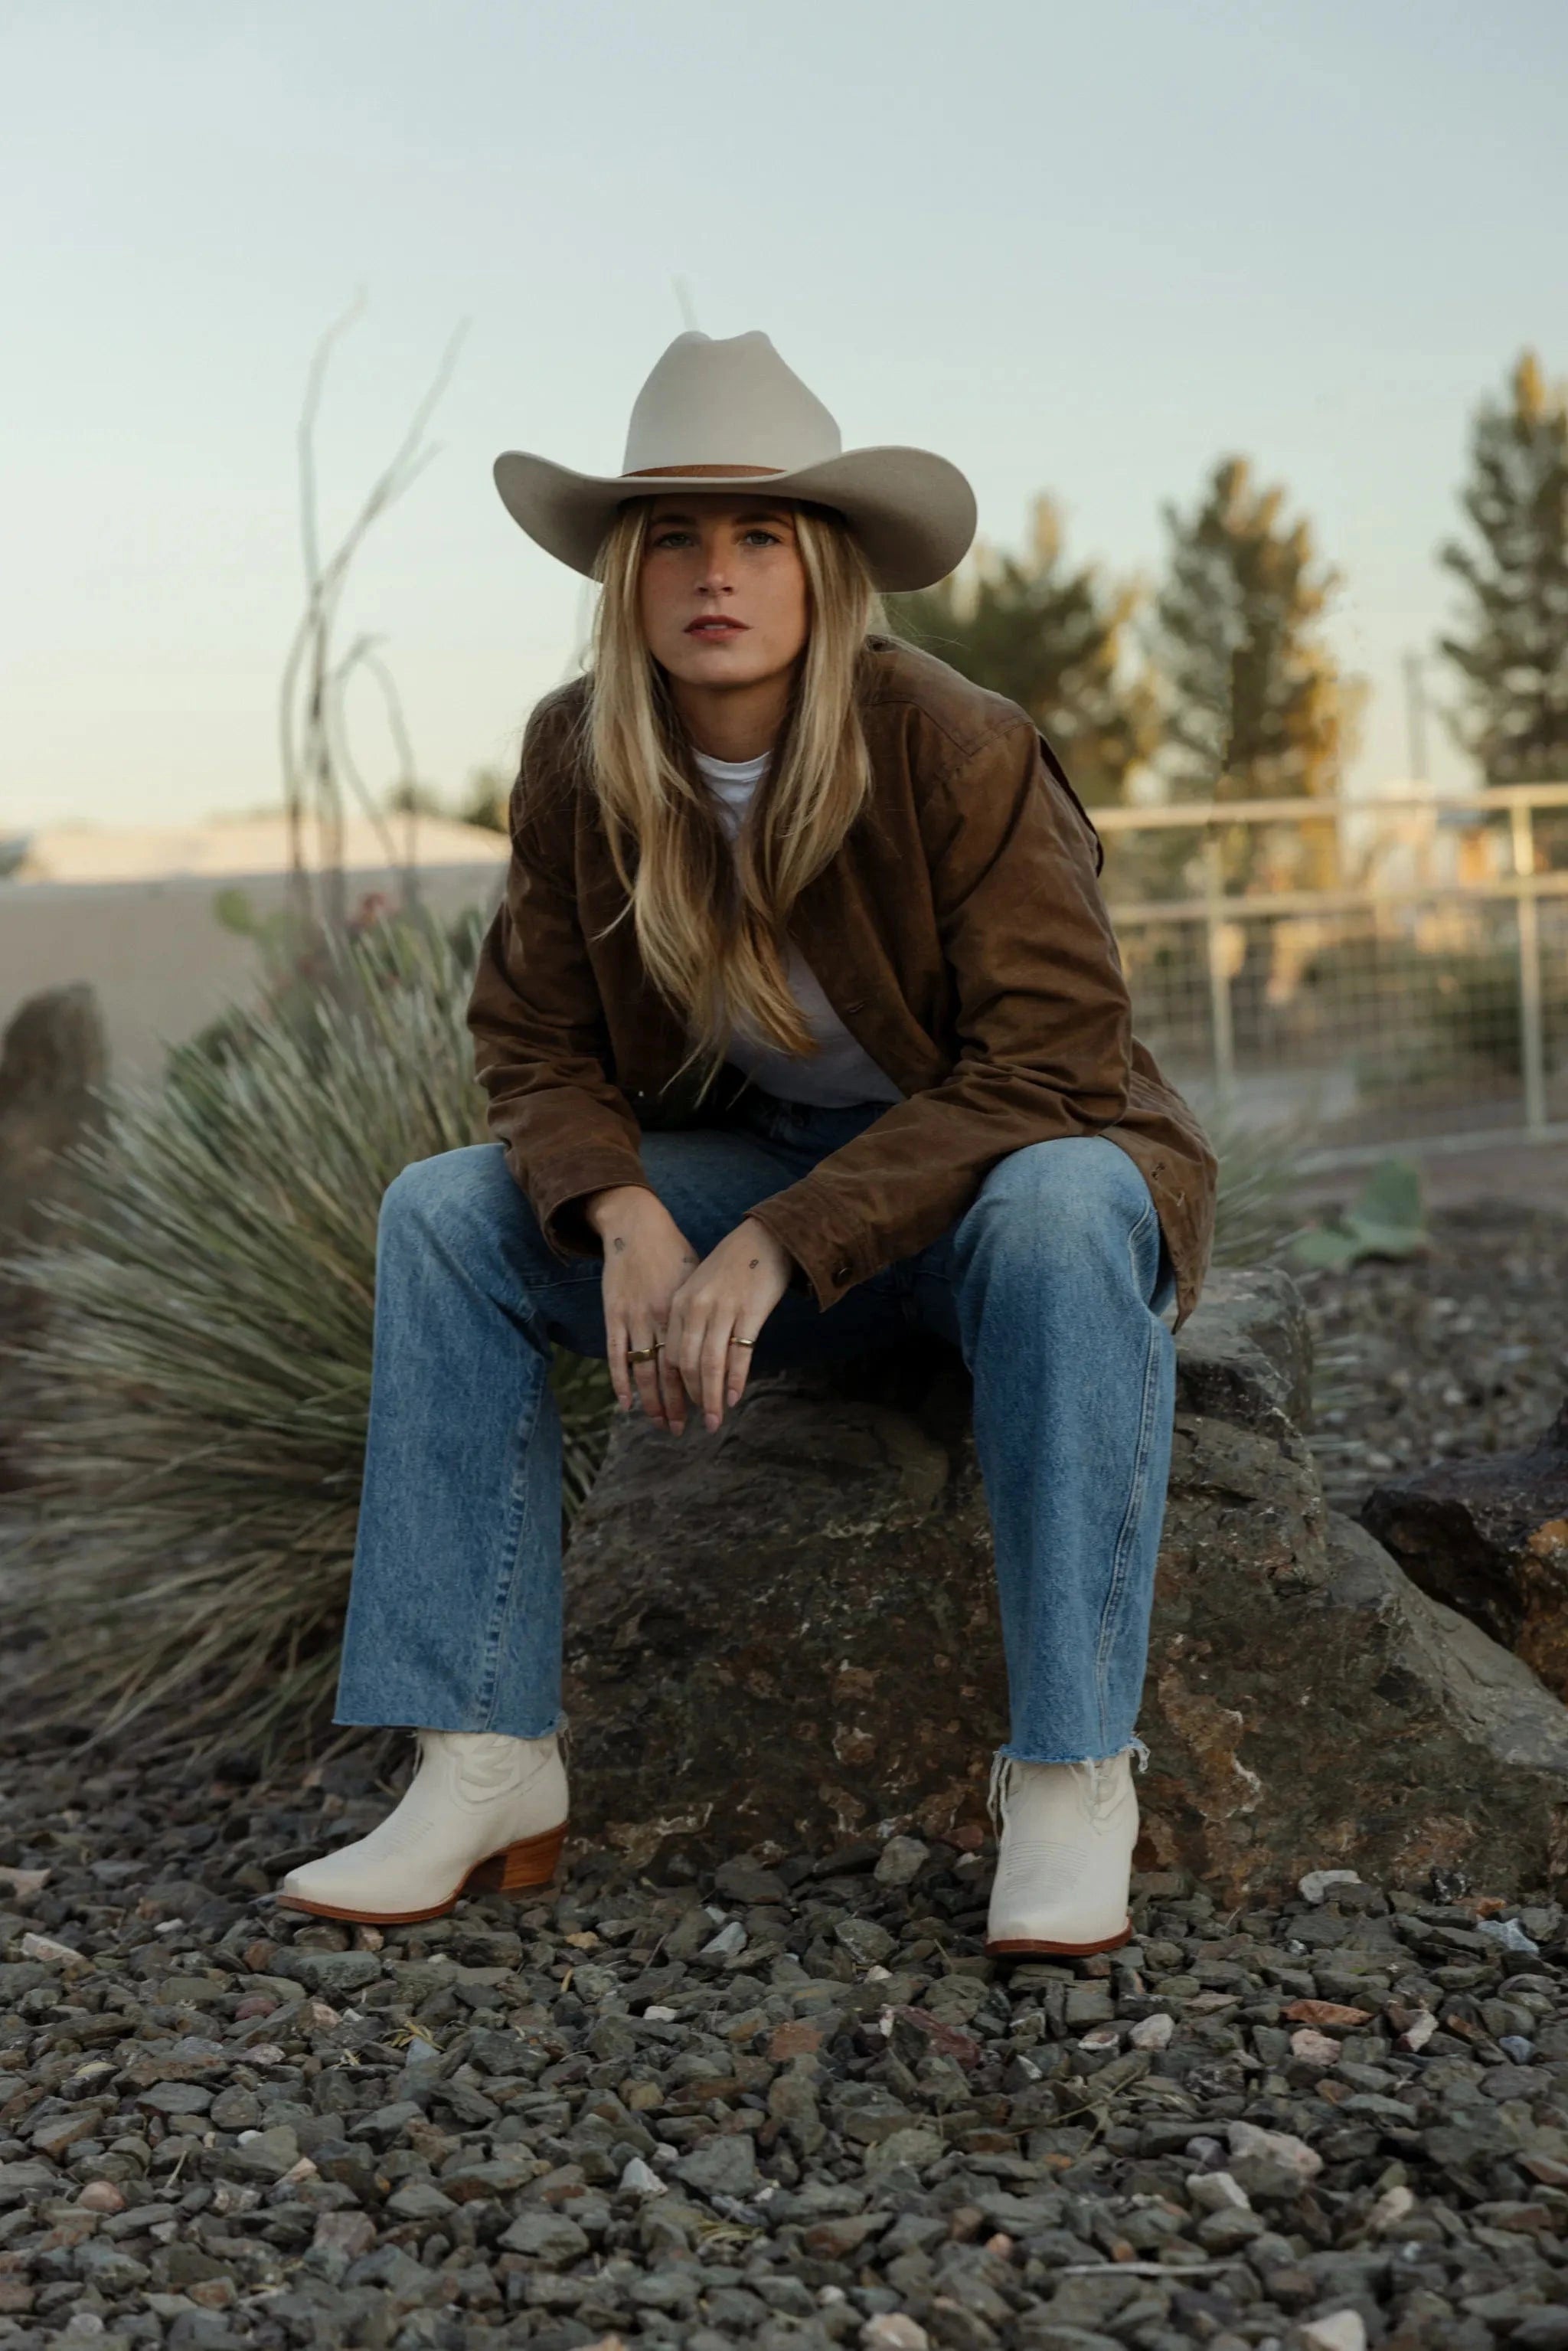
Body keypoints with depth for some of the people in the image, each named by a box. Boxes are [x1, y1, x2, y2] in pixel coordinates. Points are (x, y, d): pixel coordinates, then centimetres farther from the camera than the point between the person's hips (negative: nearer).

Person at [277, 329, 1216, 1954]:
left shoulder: (959, 749, -22)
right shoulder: (575, 761, -7)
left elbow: (1046, 1070, -25)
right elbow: (535, 1045, -3)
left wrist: (778, 1247, -31)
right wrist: (625, 1217, -25)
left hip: (1015, 1170, -4)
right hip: (760, 1172, 5)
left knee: (1060, 1213, -39)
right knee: (443, 1215, -15)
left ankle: (1070, 1775, -29)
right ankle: (484, 1763, -18)